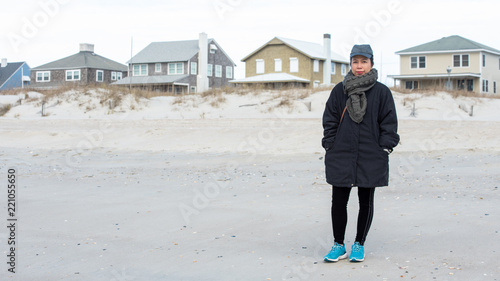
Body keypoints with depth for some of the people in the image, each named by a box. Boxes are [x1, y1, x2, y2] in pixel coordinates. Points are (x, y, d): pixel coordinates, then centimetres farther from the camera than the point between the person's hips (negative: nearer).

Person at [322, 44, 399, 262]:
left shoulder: (381, 92, 1)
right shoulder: (339, 91, 6)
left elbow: (389, 123, 2)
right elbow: (329, 121, 9)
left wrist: (385, 148, -5)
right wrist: (330, 146, 2)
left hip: (370, 158, -1)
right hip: (341, 156, 1)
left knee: (366, 202, 8)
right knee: (338, 201, 2)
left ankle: (359, 245, 22)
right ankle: (338, 245, 15)